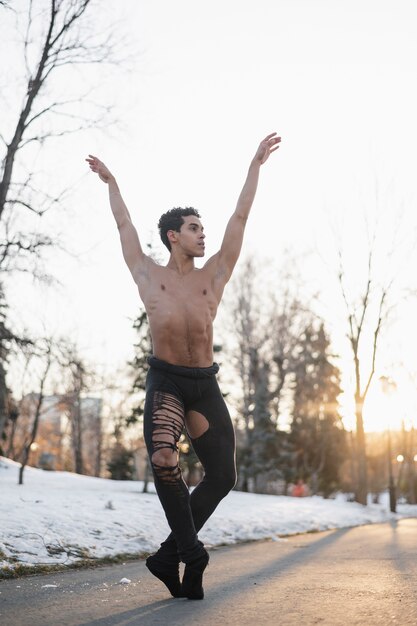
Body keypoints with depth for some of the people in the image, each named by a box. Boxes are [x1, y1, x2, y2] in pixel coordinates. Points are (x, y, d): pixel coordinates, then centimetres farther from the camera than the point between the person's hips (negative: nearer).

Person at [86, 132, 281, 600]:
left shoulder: (214, 275, 15)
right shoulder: (150, 275, 11)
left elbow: (240, 217, 19)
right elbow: (124, 224, 24)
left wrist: (255, 165, 23)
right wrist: (111, 183, 35)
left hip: (205, 385, 3)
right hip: (165, 381, -3)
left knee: (222, 475, -1)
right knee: (164, 461, -25)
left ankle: (169, 555, 13)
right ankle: (191, 554, -6)